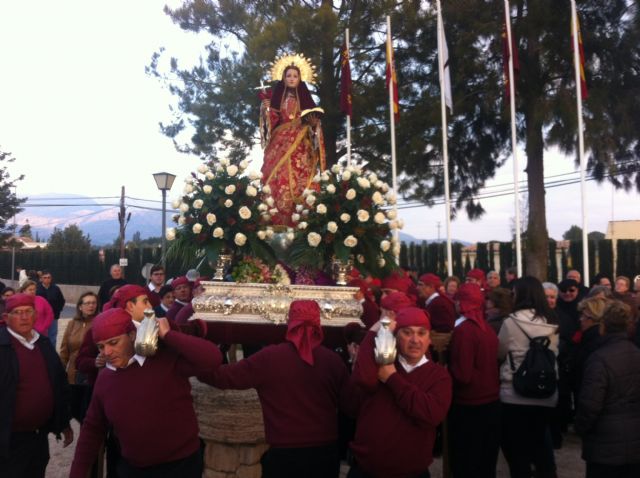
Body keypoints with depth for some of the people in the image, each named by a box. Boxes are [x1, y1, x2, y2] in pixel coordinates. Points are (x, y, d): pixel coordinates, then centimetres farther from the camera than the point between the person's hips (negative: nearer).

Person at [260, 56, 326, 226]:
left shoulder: (305, 98, 12)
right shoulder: (276, 97, 11)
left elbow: (314, 122, 11)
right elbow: (271, 121, 6)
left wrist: (312, 120, -10)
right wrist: (266, 108, -10)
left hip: (300, 143, 0)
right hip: (280, 141, 0)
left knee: (299, 177, -11)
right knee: (279, 177, -12)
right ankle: (278, 219, -12)